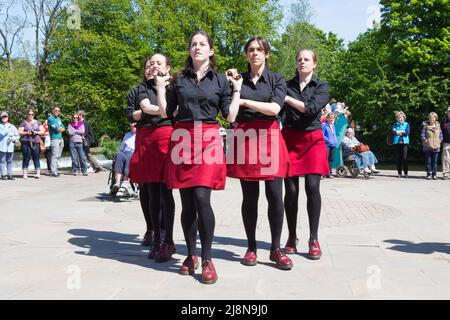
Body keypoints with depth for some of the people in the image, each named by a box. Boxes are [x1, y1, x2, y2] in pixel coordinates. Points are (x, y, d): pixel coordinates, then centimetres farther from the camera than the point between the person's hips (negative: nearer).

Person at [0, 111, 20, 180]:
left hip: (10, 147, 3)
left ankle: (9, 175, 8)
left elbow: (17, 136, 12)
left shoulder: (12, 126, 14)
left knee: (9, 161, 5)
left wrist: (12, 138, -5)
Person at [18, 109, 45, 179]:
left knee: (36, 158, -2)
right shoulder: (24, 123, 9)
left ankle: (38, 173, -3)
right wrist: (26, 133, -12)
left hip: (36, 142, 2)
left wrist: (37, 132, -6)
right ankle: (25, 174, 0)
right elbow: (19, 132, 4)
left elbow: (42, 131, 12)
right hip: (26, 142, -1)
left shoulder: (37, 122, 16)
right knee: (26, 158, -3)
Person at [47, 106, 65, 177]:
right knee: (55, 155, -13)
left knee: (58, 156, 9)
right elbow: (57, 128, -13)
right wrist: (60, 128, 7)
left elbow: (63, 129, 15)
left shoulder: (59, 119, 20)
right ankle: (54, 172, -15)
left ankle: (55, 170, 16)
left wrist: (60, 128, -4)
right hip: (54, 138, -8)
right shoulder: (50, 118, -5)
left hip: (60, 138, 8)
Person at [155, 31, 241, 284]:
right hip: (182, 140, 2)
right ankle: (191, 255, 17)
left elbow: (230, 115, 5)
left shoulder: (221, 80, 10)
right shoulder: (179, 80, 14)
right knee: (187, 202, 4)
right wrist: (160, 86, 10)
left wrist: (237, 90, 5)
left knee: (202, 198, -14)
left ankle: (207, 260, -4)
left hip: (208, 140, -2)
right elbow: (165, 112, 11)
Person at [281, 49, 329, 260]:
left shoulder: (321, 86, 6)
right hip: (290, 138, 1)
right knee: (291, 190, -2)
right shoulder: (287, 85, 11)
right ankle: (292, 237, 10)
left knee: (312, 187, -11)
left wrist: (287, 98, -13)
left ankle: (314, 240, -3)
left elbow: (312, 108, -12)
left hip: (312, 139, -1)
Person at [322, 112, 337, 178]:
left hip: (333, 145, 7)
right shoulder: (324, 125, -5)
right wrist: (328, 140, -17)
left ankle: (329, 173, 16)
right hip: (326, 145, -7)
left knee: (331, 159, 9)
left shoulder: (333, 125, 17)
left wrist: (335, 141, 11)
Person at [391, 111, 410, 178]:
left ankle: (405, 173, -3)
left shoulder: (406, 124, 9)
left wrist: (398, 132, -8)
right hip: (397, 142, 2)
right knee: (398, 158, 2)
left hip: (404, 142, -2)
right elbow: (392, 131, -4)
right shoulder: (395, 124, 13)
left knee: (405, 158, -7)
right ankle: (399, 173, 7)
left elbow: (407, 133, -6)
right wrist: (402, 132, -12)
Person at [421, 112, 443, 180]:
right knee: (428, 161, 2)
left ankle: (434, 174, 10)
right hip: (427, 147, -2)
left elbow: (441, 135, 13)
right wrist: (425, 140, -16)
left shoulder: (438, 126, 7)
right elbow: (422, 135, -2)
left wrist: (440, 141, 2)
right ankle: (429, 174, 8)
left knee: (435, 161, 5)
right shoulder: (425, 126, -1)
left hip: (436, 147, 2)